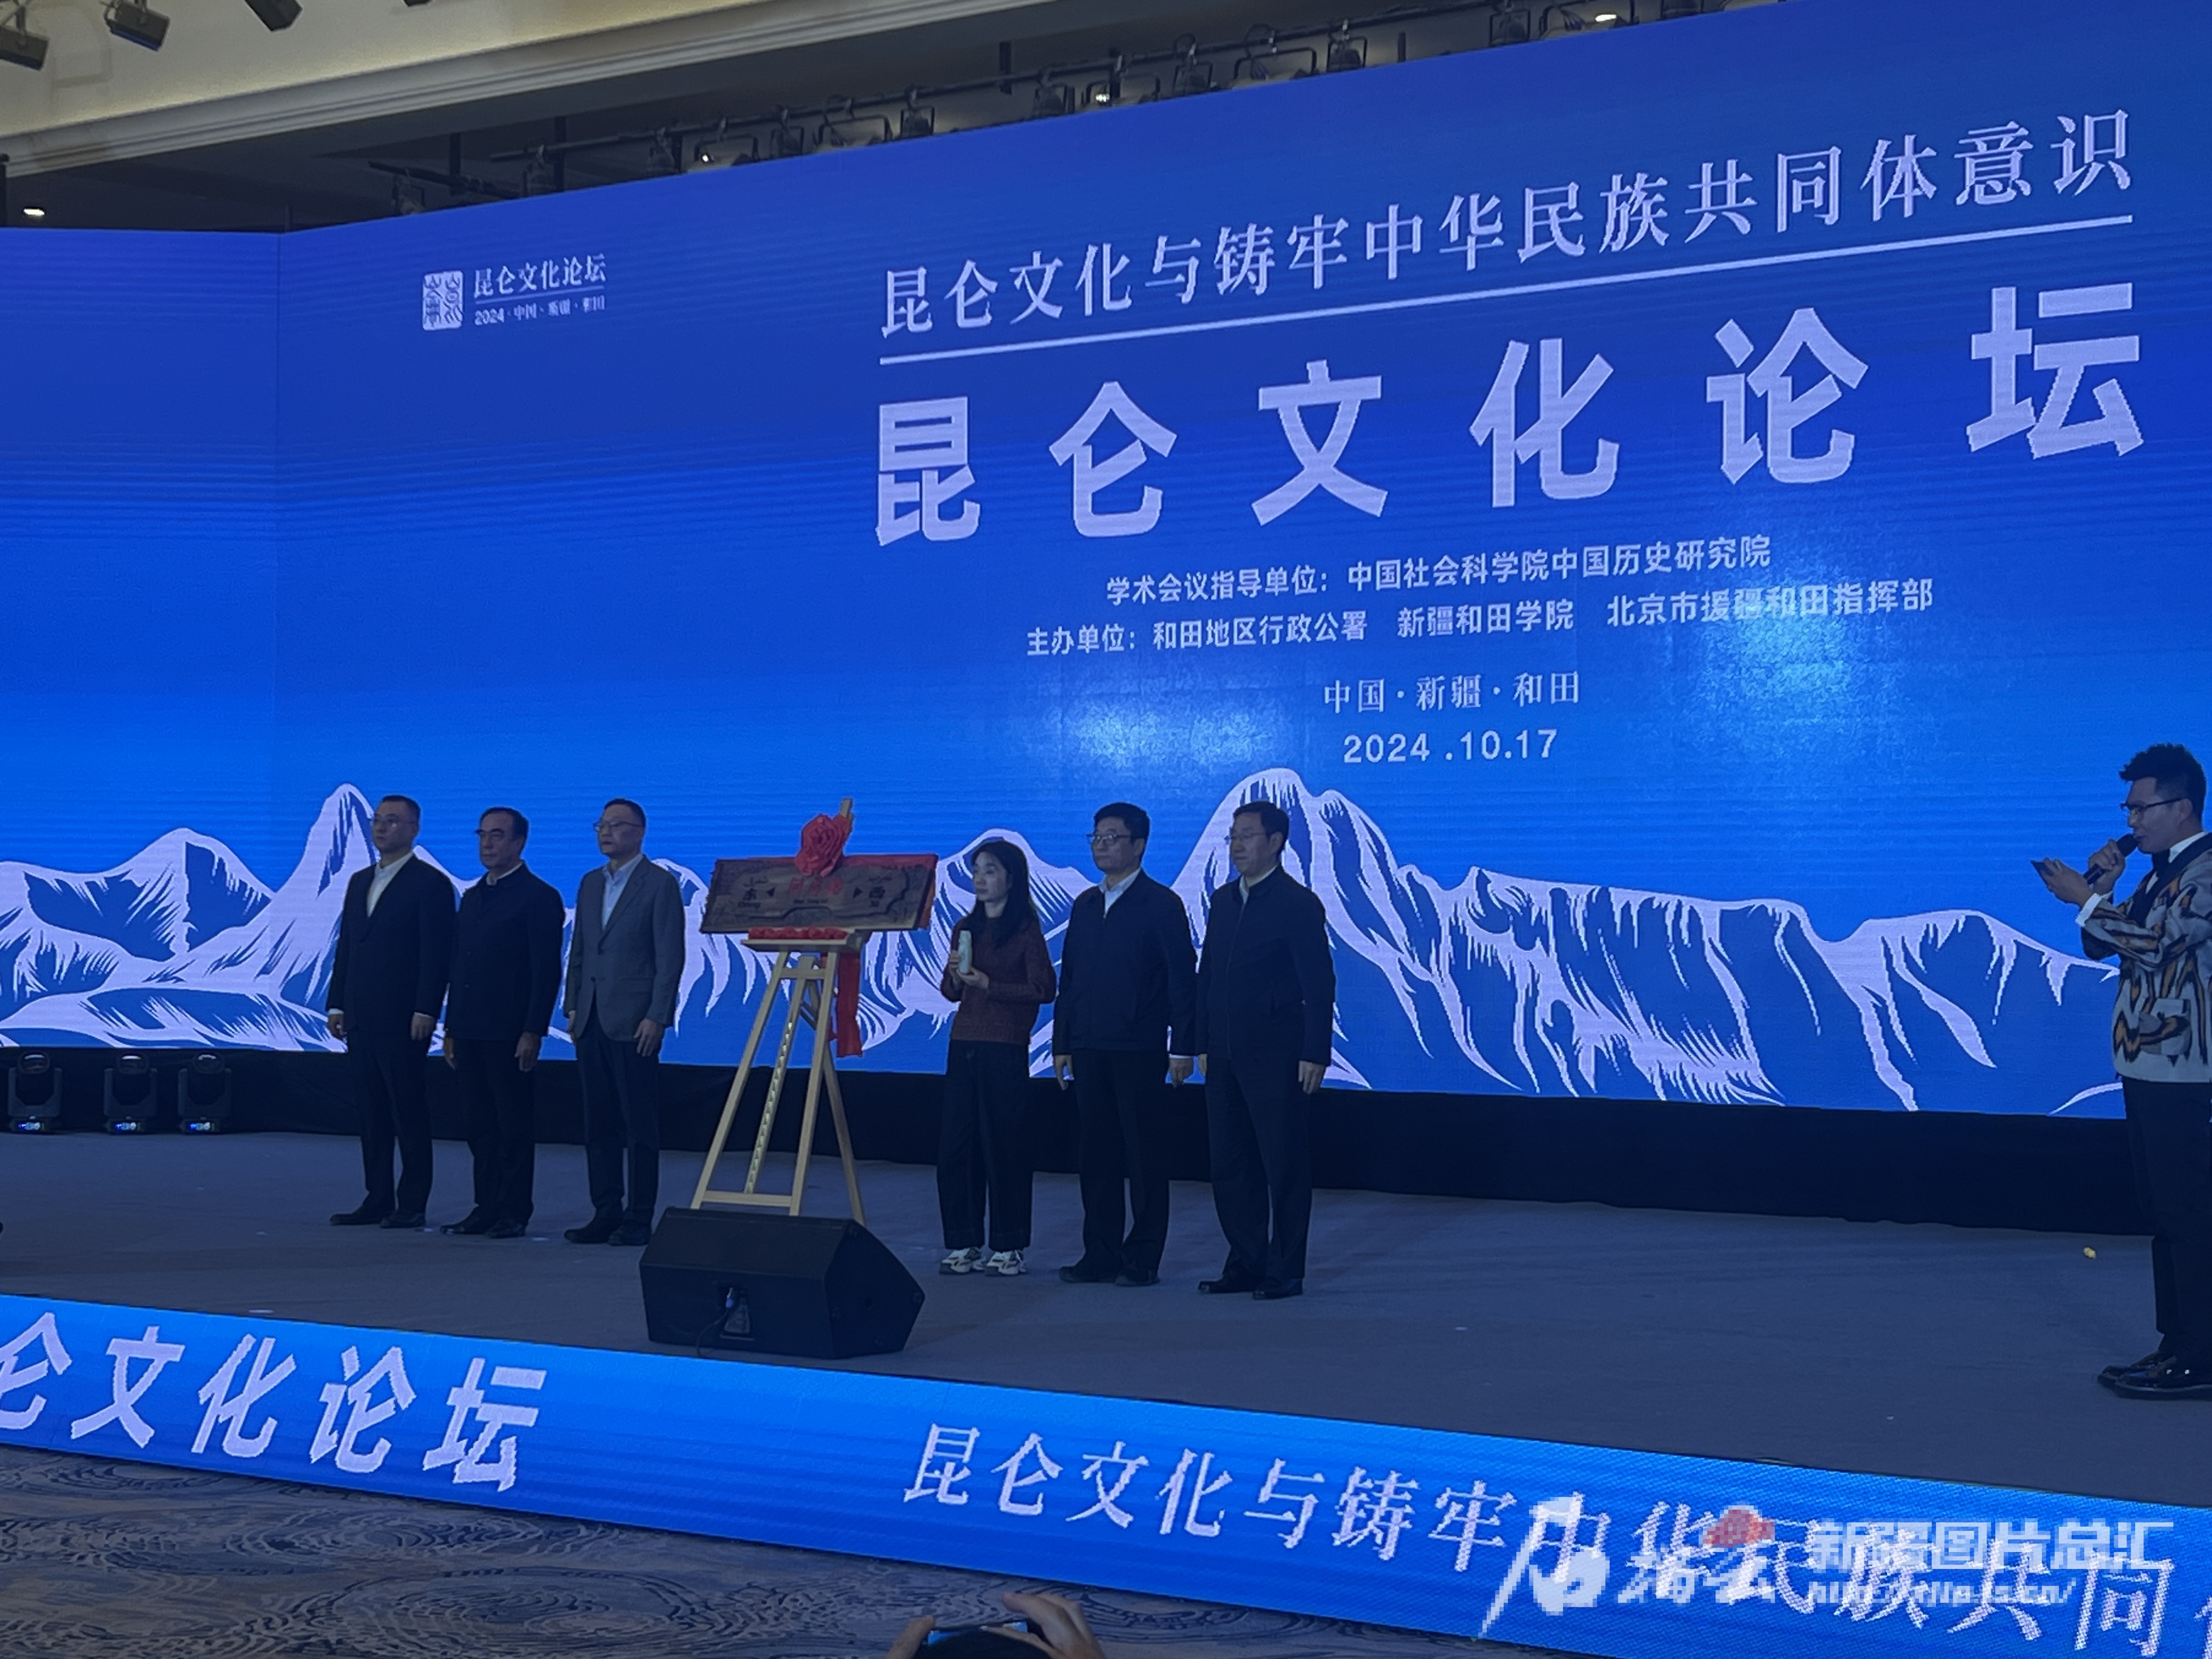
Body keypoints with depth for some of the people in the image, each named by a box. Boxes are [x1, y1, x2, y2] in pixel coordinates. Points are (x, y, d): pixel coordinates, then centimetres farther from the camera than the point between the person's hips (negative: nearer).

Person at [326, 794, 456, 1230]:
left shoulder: (430, 883, -6)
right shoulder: (359, 882, 17)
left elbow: (437, 953, -12)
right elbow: (345, 947, 18)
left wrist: (426, 1011, -18)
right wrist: (337, 1004, 11)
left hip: (402, 1019, -7)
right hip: (361, 1018, 7)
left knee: (409, 1112, -2)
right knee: (372, 1112, 9)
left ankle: (412, 1204, 2)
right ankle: (378, 1200, 14)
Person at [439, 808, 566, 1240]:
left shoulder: (538, 897, -6)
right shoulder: (472, 897, 17)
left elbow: (546, 972, -11)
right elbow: (458, 967, 19)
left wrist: (533, 1032, -16)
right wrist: (451, 1029, 15)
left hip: (509, 1033, -7)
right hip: (470, 1030, 7)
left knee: (514, 1124, -2)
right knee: (480, 1124, 9)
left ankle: (513, 1212, 3)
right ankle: (486, 1208, 15)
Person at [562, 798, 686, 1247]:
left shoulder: (660, 884, -5)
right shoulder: (590, 883, 16)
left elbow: (670, 957, -9)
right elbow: (578, 951, 18)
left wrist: (656, 1017, -14)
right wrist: (572, 1007, 10)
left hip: (633, 1022, -7)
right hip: (591, 1021, 7)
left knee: (640, 1126, -2)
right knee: (598, 1124, 8)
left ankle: (639, 1218, 2)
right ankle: (606, 1214, 14)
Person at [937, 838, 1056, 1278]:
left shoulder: (1026, 929, -4)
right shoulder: (966, 927, 14)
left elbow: (1044, 989, -11)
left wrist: (988, 985, -15)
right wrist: (955, 976, -3)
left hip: (1006, 1048, -6)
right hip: (964, 1044, 6)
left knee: (1003, 1144, -1)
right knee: (955, 1145, 4)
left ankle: (1008, 1247, 7)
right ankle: (962, 1244, 12)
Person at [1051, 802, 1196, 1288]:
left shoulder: (1162, 905, -3)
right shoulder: (1085, 905, 15)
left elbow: (1183, 979, -6)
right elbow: (1069, 978, 17)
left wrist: (1182, 1047, -11)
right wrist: (1062, 1043, 12)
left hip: (1139, 1051, -6)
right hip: (1089, 1049, 6)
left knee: (1145, 1156, -1)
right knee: (1096, 1154, 7)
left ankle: (1143, 1260, 4)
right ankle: (1101, 1256, 13)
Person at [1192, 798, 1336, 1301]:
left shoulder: (1299, 904, -7)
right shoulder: (1223, 900, 13)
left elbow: (1319, 983, -11)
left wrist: (1315, 1055, -16)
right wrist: (1203, 1043, 11)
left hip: (1277, 1056, -7)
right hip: (1226, 1056, 7)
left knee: (1285, 1167, -1)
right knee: (1231, 1165, 9)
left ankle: (1285, 1272, 6)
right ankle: (1246, 1264, 18)